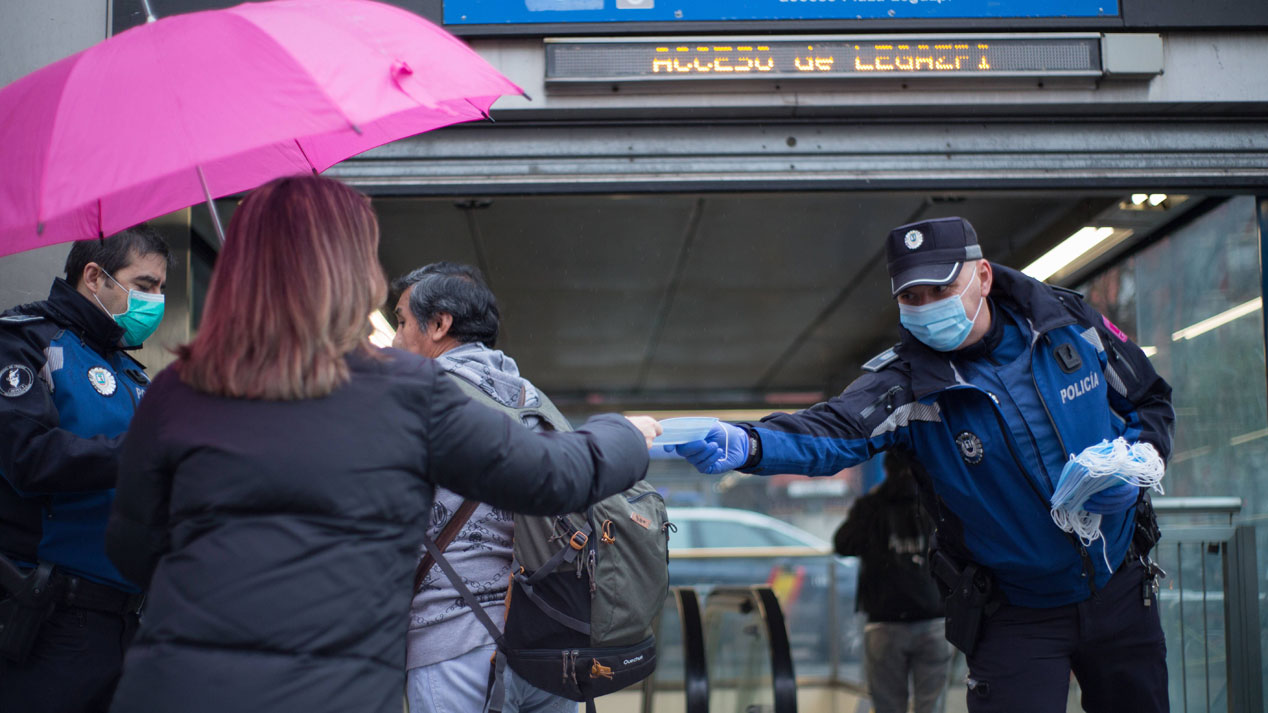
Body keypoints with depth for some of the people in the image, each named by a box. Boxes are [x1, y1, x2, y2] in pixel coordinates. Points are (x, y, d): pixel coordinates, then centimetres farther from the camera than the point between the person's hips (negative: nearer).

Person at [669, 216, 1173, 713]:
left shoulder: (1068, 321, -9)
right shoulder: (906, 382, -18)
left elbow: (1151, 401, 6)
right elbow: (833, 430, -36)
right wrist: (747, 444, -57)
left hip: (1120, 591, 3)